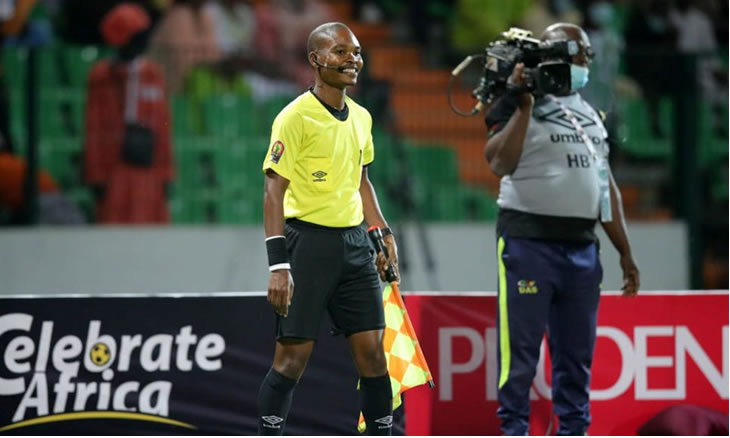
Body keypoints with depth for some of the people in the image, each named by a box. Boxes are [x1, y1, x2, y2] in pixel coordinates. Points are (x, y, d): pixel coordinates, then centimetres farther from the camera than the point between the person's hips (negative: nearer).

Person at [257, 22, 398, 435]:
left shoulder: (360, 118, 10)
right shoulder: (295, 117, -12)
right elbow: (274, 191, -14)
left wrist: (385, 234, 16)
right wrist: (278, 265, -21)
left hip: (354, 242, 6)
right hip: (307, 242, -6)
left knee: (372, 350, 4)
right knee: (293, 355, -5)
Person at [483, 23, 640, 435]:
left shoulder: (591, 115, 18)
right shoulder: (520, 103, -3)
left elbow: (607, 187, 21)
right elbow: (499, 163, -19)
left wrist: (625, 252, 18)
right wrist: (524, 106, -19)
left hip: (582, 246, 7)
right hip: (529, 242, -6)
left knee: (577, 354, 7)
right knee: (521, 350, -6)